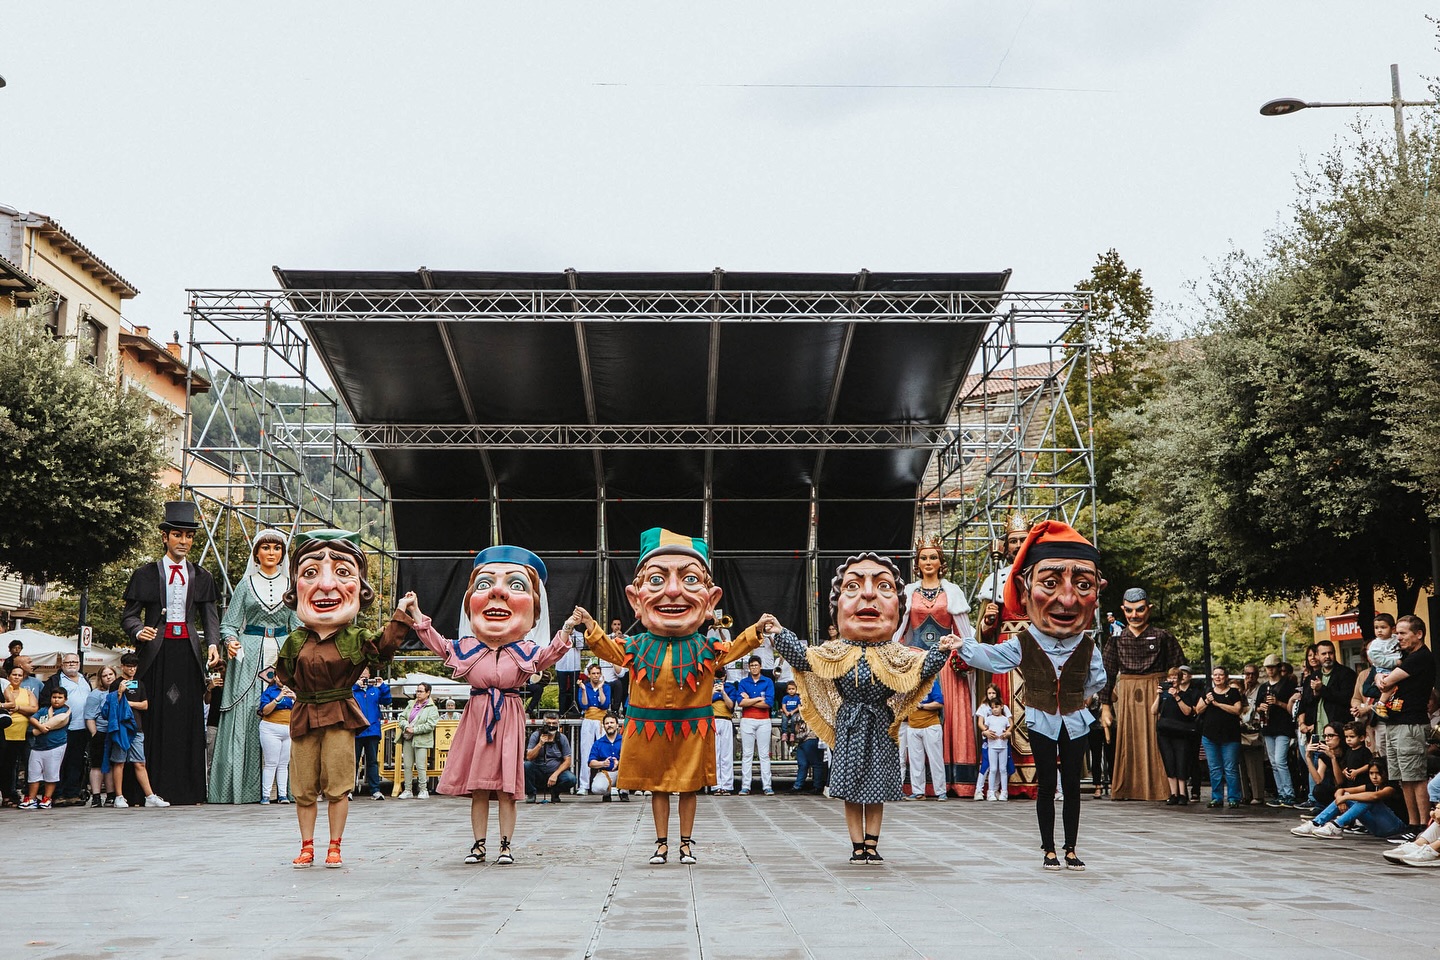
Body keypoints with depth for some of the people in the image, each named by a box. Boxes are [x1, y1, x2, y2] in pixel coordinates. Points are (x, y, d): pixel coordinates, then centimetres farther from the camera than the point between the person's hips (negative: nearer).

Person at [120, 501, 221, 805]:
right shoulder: (146, 575, 8)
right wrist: (138, 631, -14)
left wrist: (213, 644, -5)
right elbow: (129, 615, 8)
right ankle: (157, 789, -2)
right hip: (158, 652, -2)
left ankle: (191, 790, 0)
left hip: (189, 650, 2)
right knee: (158, 718, -5)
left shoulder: (201, 577, 15)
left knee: (191, 719, -2)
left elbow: (210, 617, 13)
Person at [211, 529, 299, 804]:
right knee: (246, 715, -7)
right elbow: (230, 623, 8)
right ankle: (245, 787, -6)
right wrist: (230, 641, -12)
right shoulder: (246, 584, 10)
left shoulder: (291, 585, 13)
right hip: (250, 655, -1)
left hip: (283, 655, 1)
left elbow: (298, 626, 12)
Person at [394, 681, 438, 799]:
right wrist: (406, 727, -8)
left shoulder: (432, 708, -2)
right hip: (407, 739, 6)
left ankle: (423, 790, 1)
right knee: (407, 766, 5)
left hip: (421, 740, -5)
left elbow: (430, 725, -12)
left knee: (420, 766, -7)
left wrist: (414, 730, -14)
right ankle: (407, 790, 11)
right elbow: (401, 718, 13)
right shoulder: (411, 704, 16)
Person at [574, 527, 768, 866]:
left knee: (689, 786, 8)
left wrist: (754, 632, -4)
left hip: (692, 728, 0)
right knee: (657, 785, 8)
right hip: (649, 727, 0)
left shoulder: (707, 648, -3)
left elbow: (732, 650, 9)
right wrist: (591, 628, -3)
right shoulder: (637, 647, -2)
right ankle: (661, 842, 19)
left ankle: (686, 842, 20)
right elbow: (610, 650, 9)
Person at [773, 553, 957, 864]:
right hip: (849, 728, 0)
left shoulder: (896, 655, -2)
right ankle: (858, 846, 11)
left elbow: (921, 668, -3)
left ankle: (871, 845, 14)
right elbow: (802, 657, 0)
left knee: (877, 791, 5)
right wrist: (781, 634, -9)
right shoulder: (835, 653, -2)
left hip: (880, 729, 0)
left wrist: (939, 651, -17)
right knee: (851, 792, 3)